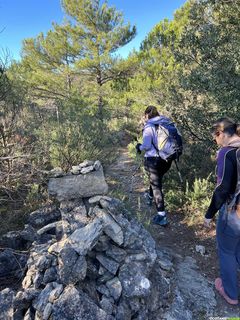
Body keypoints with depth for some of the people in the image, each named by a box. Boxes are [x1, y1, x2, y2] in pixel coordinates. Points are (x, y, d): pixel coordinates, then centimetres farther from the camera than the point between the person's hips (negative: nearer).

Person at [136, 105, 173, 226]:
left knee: (156, 185, 2)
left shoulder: (149, 127, -13)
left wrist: (139, 147, 2)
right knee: (156, 179, 29)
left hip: (154, 160, -6)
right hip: (167, 159, 6)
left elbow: (146, 146, -18)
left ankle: (162, 216, 2)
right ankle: (151, 196, 54)